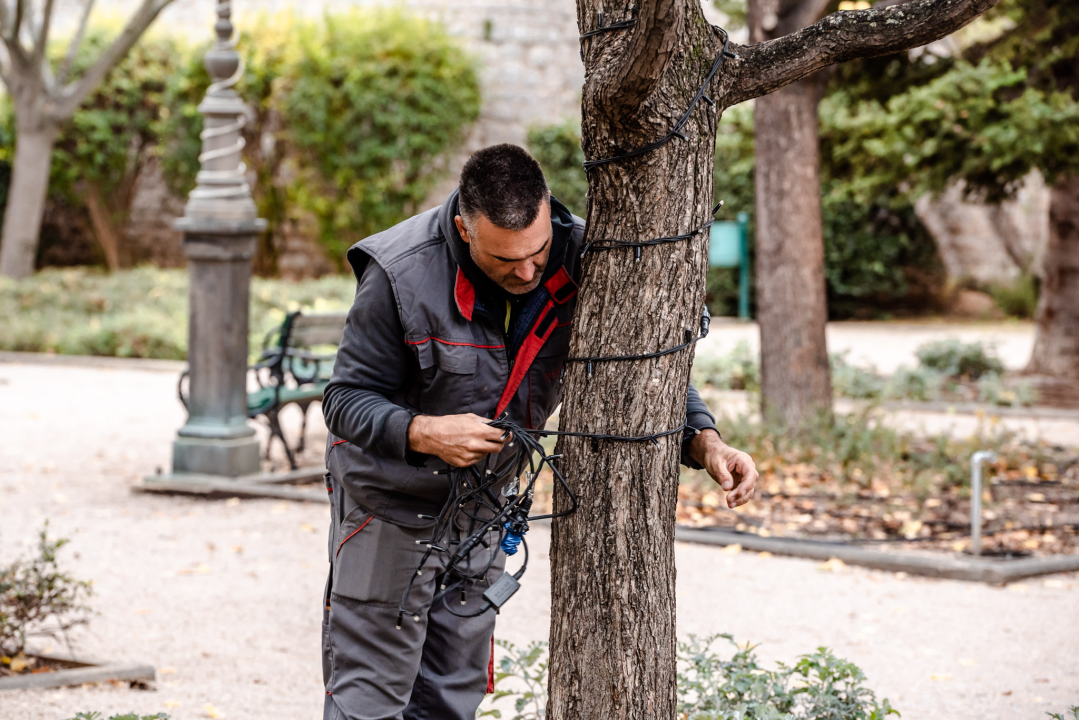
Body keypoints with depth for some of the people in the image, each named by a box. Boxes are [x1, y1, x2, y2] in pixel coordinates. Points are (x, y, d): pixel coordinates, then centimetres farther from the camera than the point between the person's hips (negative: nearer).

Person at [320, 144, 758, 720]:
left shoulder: (577, 258, -18)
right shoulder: (401, 276, -27)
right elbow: (346, 399, -20)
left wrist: (704, 441, -25)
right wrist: (423, 433, -40)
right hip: (391, 497, -4)